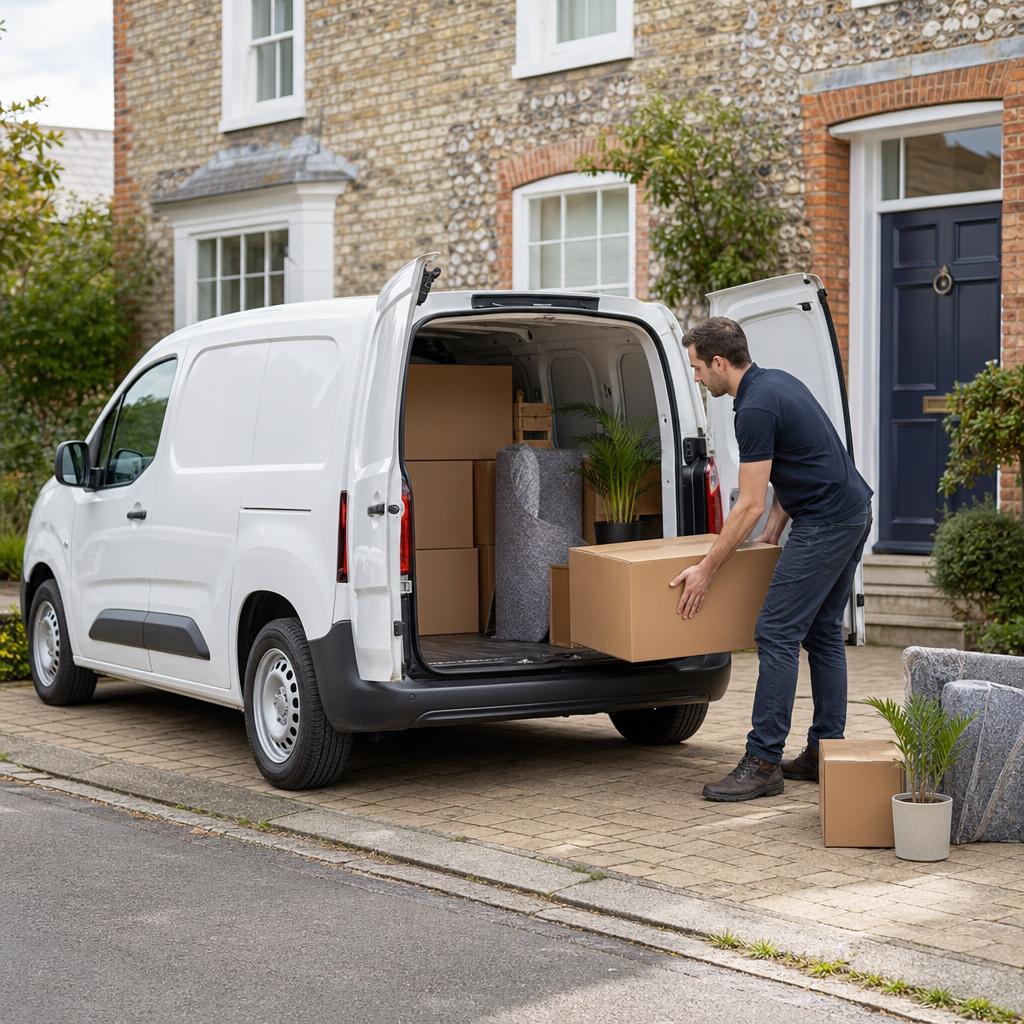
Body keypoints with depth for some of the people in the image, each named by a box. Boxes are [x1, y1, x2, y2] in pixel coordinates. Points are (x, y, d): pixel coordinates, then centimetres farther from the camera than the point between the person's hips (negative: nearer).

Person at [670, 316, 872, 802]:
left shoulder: (755, 410, -17)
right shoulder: (776, 383, 13)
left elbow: (750, 505, -17)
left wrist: (705, 571, -12)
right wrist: (774, 530, 18)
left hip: (826, 523, -11)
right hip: (853, 513, 11)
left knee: (777, 634, -9)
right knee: (823, 631, 14)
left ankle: (763, 763, -9)